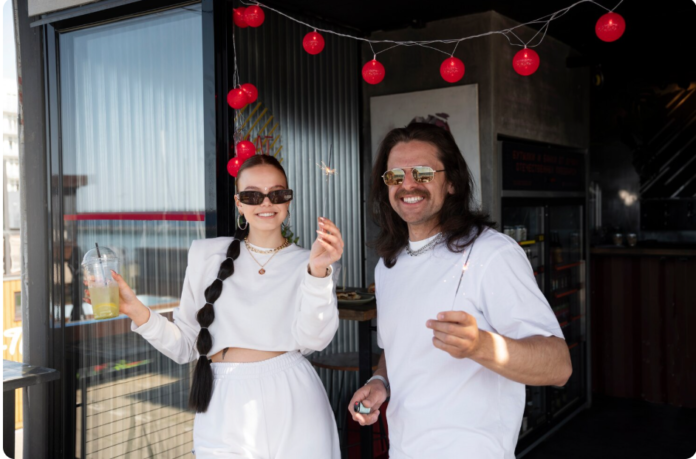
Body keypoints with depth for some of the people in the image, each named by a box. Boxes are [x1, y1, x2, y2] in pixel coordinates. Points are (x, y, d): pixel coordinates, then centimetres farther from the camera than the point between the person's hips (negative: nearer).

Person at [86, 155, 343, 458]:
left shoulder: (306, 263, 3)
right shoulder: (205, 255, 6)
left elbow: (314, 338, -12)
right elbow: (185, 345, 6)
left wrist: (318, 271, -25)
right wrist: (136, 311, -8)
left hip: (293, 405, 0)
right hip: (224, 412, 1)